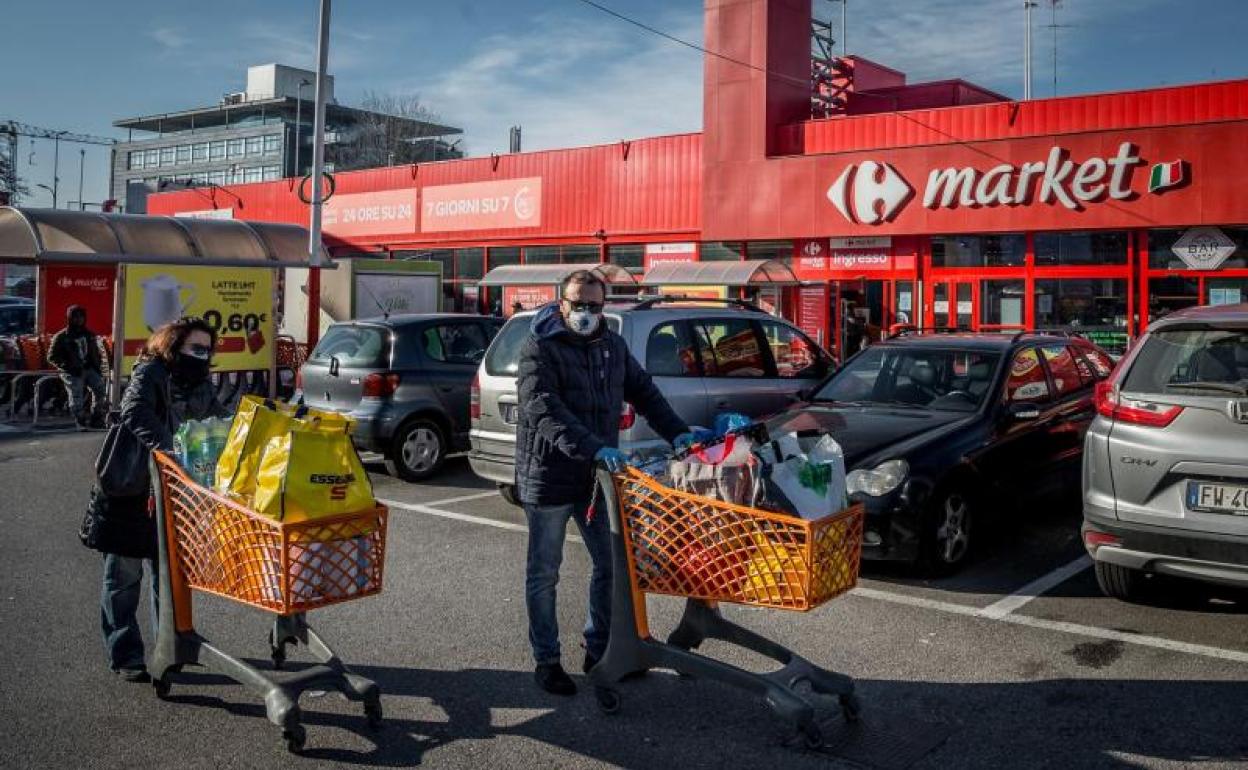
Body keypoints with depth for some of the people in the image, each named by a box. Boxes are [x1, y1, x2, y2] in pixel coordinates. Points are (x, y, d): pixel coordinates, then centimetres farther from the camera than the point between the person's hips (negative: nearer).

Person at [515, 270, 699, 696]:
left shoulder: (613, 346, 9)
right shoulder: (540, 348, -12)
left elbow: (644, 392, 13)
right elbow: (543, 409, -25)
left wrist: (678, 433, -1)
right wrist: (593, 448, -37)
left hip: (597, 476, 6)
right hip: (549, 475, -6)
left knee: (611, 564, 11)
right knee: (544, 573, 6)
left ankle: (599, 649, 28)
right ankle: (546, 661, 18)